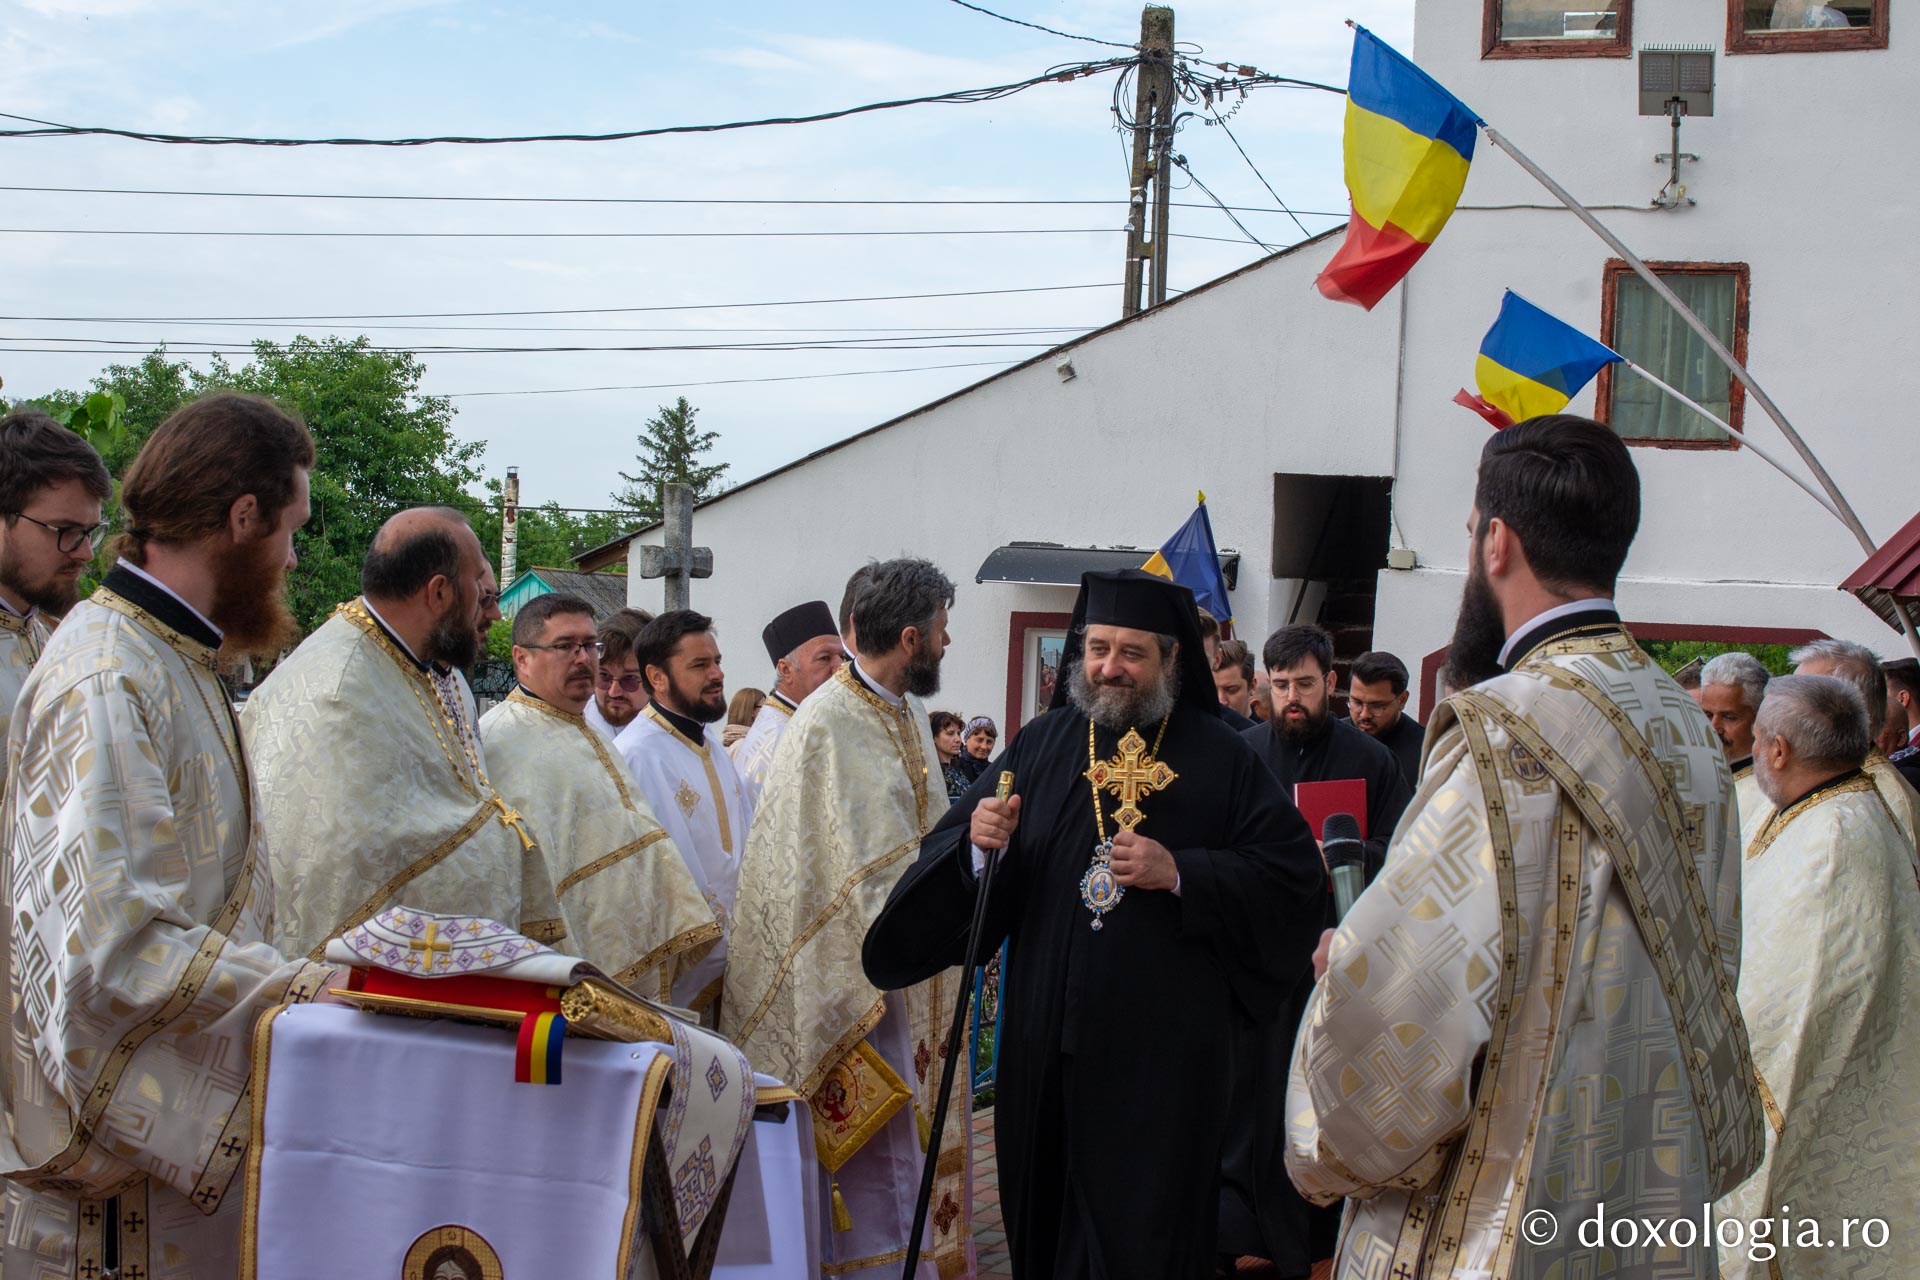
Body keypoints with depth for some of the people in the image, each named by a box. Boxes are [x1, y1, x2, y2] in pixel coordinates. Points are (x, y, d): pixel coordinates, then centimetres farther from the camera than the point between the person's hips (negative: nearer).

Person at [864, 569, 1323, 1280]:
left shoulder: (1219, 758, 2)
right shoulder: (1040, 746, 10)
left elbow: (1291, 877, -4)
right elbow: (950, 855, 9)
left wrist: (1181, 873, -14)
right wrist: (978, 844, -14)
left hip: (1164, 1043, -3)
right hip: (1049, 1044, 3)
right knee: (1049, 1221, 8)